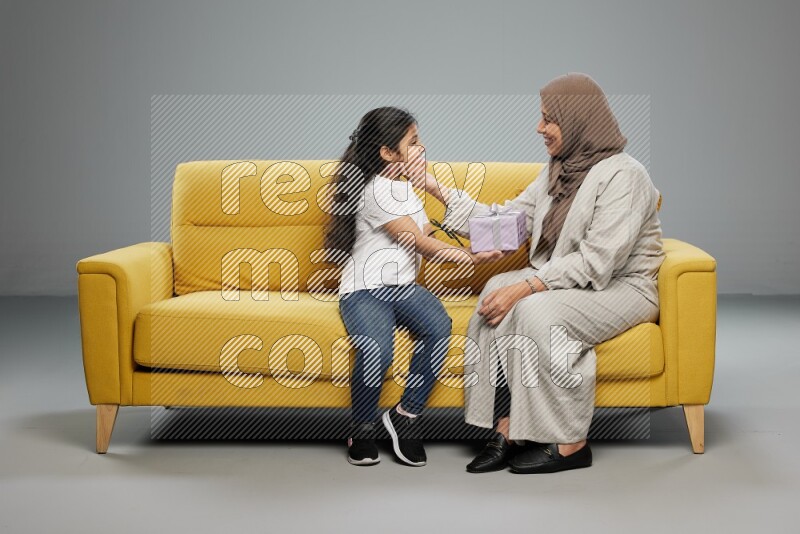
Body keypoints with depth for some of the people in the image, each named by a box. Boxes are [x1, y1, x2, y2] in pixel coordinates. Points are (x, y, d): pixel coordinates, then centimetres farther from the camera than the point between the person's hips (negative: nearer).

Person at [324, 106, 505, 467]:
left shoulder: (405, 187, 18)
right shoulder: (377, 191, -12)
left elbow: (427, 244, 14)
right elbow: (421, 244, -16)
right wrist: (472, 258, -18)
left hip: (403, 286, 8)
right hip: (365, 289, -7)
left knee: (439, 326, -24)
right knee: (377, 350, -34)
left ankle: (406, 416, -11)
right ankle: (362, 431, -8)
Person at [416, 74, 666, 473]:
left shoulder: (623, 175, -16)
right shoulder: (558, 171, 10)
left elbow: (595, 262, -24)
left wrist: (526, 287, -28)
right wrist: (440, 191, 2)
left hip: (622, 288, -7)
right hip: (560, 279, 7)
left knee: (536, 309, -32)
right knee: (497, 289, -21)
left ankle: (570, 445, -20)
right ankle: (507, 431, -22)